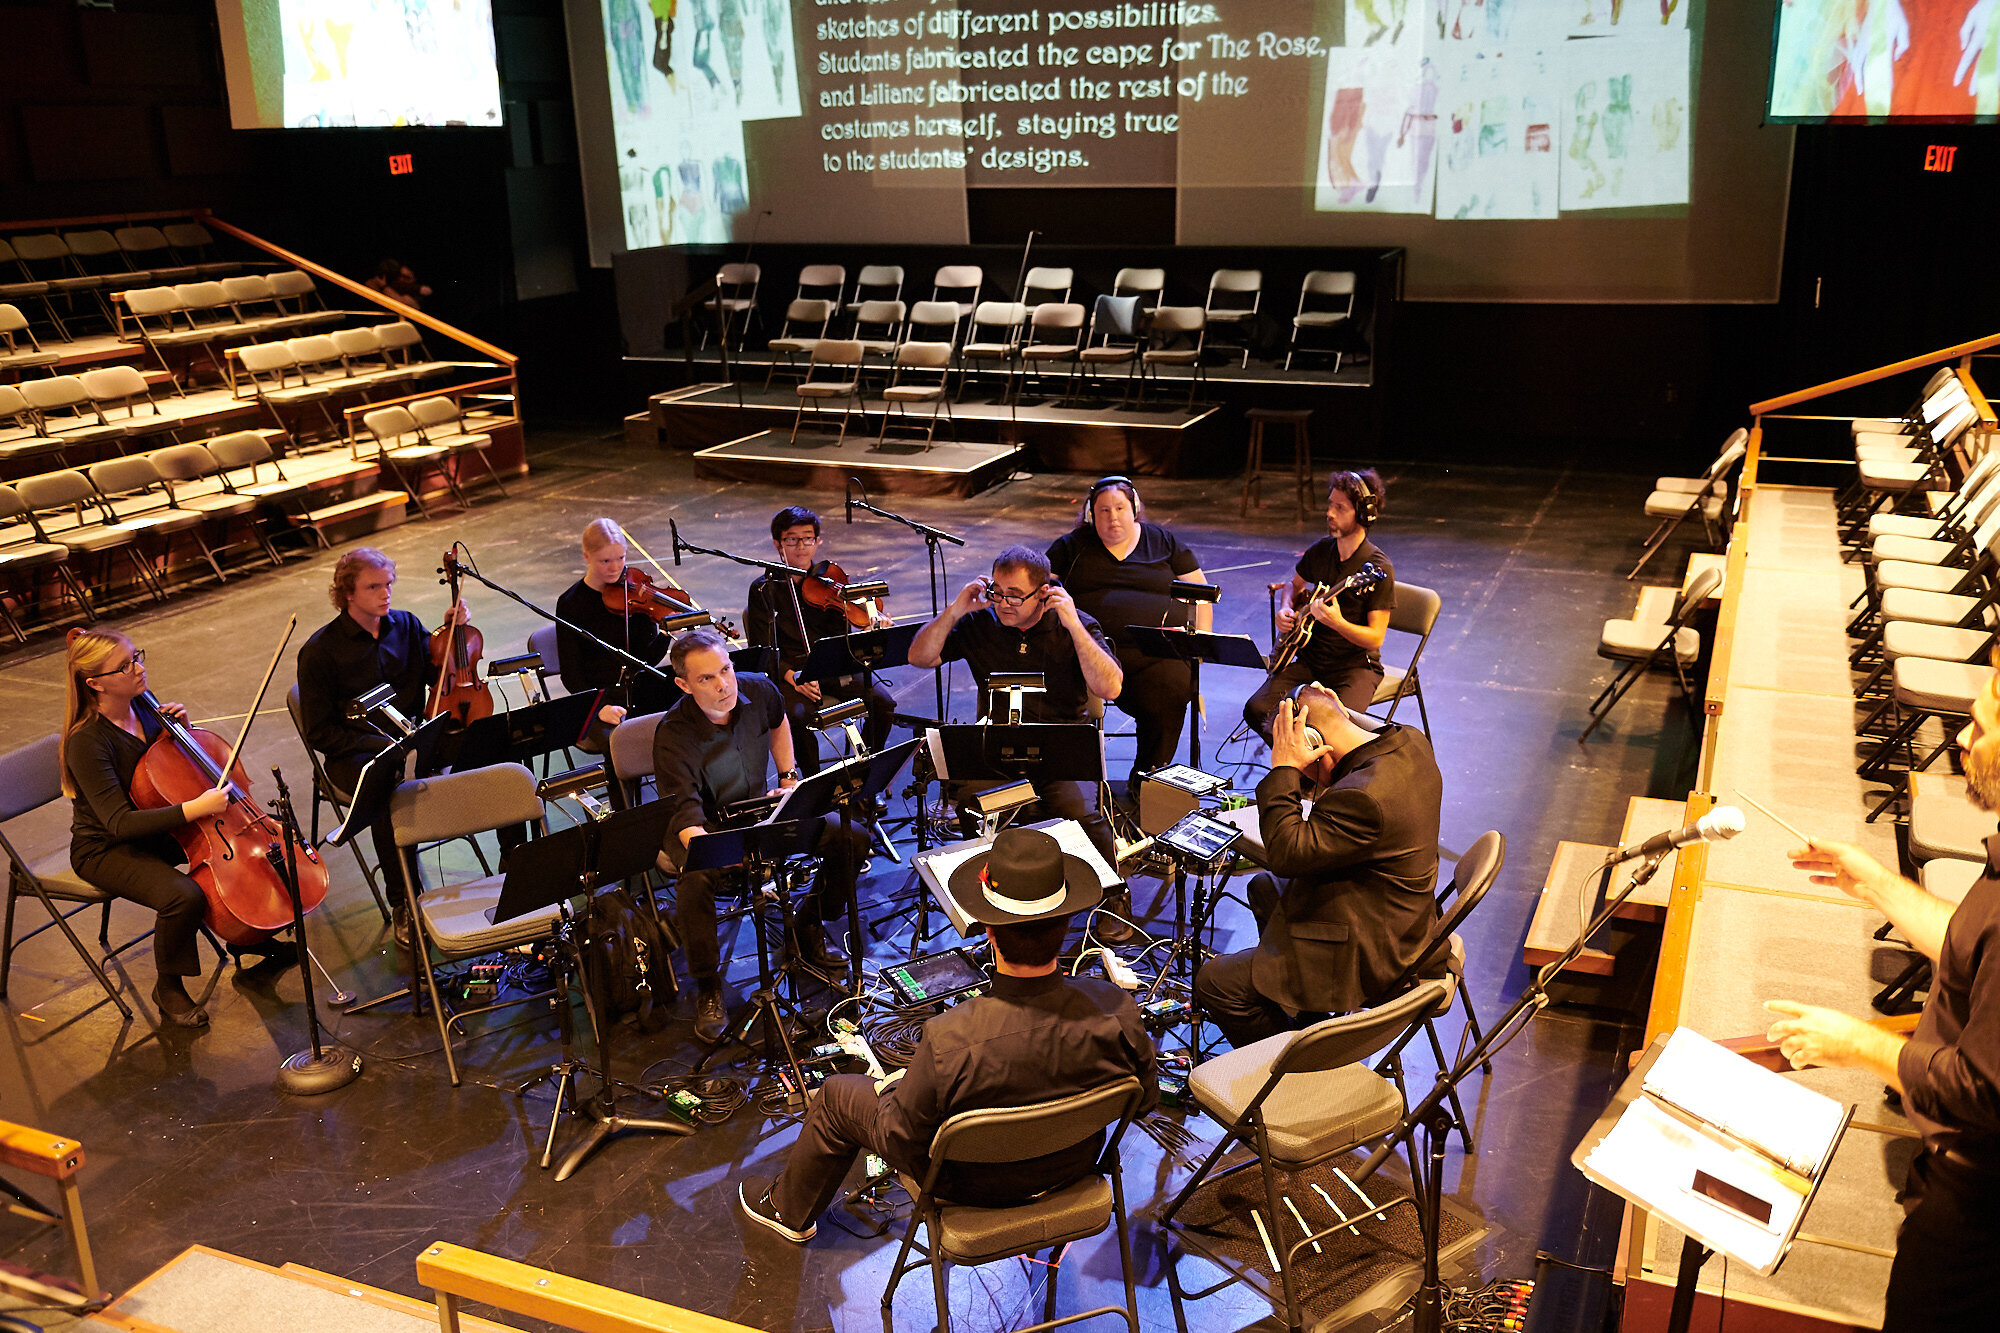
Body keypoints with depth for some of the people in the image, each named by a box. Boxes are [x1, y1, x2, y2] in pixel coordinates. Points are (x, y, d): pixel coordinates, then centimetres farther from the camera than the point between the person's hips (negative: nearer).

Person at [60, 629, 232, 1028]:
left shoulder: (142, 706, -4)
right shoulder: (87, 742, -26)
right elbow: (120, 823, -32)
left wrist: (181, 726, -8)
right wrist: (195, 808, -42)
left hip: (155, 828, 8)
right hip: (105, 849, -7)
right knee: (184, 896, -30)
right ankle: (169, 988, -4)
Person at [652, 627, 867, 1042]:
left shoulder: (758, 690, -12)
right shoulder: (673, 736, -29)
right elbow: (685, 812, -37)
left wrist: (789, 775, 8)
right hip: (705, 825, -5)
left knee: (852, 839, -9)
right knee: (696, 882, -38)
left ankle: (806, 926, 15)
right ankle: (708, 989, -13)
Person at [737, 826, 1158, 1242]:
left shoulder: (948, 1043, -40)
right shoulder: (1115, 1011, -30)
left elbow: (900, 1142, -22)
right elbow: (1146, 1099, -10)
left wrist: (889, 1092, -1)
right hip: (1077, 1166, 4)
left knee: (837, 1095, 19)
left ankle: (790, 1211, 48)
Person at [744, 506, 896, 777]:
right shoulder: (764, 589, -3)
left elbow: (838, 635, -4)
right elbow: (763, 650, -5)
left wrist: (872, 625, -25)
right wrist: (791, 676, -22)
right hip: (790, 671, -3)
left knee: (883, 703, -16)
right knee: (800, 716, -33)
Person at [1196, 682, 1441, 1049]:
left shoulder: (1364, 798, -36)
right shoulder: (1410, 741, -6)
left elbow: (1287, 854, -30)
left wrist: (1283, 769, -27)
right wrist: (1335, 715, -2)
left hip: (1365, 959, -11)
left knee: (1211, 983, -6)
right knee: (1262, 887, 31)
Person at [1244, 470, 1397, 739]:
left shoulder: (1378, 568, -14)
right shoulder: (1321, 550, 3)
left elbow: (1376, 638, -16)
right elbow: (1296, 584, 26)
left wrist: (1337, 622, -33)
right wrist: (1286, 611, 5)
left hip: (1355, 665, -5)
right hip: (1310, 658, 5)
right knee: (1257, 709, -15)